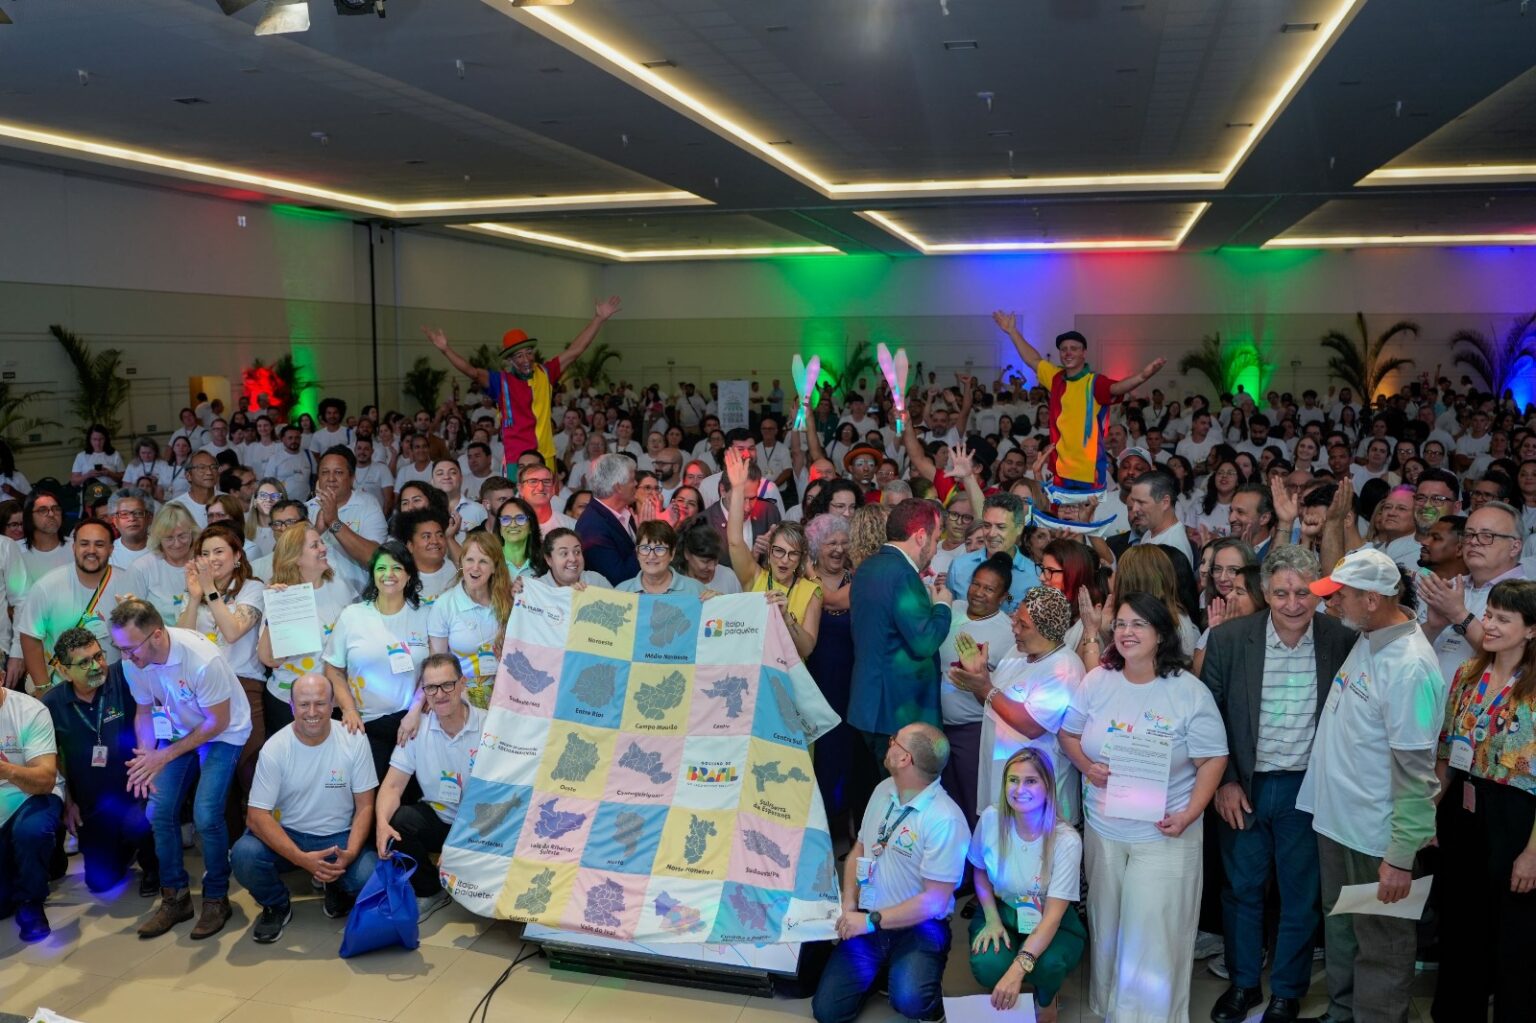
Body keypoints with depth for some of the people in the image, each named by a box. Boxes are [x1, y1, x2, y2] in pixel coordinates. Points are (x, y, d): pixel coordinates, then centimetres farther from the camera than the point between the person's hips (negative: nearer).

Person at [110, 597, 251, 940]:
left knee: (206, 815, -18)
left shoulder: (202, 660, -34)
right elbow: (143, 712, 1)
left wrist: (166, 755, -19)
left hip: (222, 732, -5)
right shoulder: (133, 662, -16)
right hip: (178, 729, 6)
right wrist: (147, 756, -16)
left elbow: (217, 722, -22)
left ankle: (216, 899, 3)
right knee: (159, 811, -6)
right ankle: (175, 897, 13)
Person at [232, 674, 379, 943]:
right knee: (244, 855, -29)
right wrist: (302, 859, -27)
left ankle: (336, 887, 11)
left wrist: (350, 853, -21)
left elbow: (365, 805, -4)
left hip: (340, 837, 0)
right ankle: (276, 905, 4)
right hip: (287, 835, 0)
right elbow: (257, 816, -15)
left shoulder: (354, 741, -9)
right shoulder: (274, 749, -11)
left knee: (370, 877, -28)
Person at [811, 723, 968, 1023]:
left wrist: (872, 921, -17)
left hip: (918, 927, -5)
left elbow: (934, 901, -20)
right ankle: (879, 970, 20)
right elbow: (858, 850, 13)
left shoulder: (945, 820, -21)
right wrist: (849, 906, -1)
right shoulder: (884, 789, 4)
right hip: (866, 920, 6)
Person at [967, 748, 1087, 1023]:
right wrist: (992, 920, -11)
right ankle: (1009, 992, 9)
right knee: (987, 967, -29)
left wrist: (1018, 969, -38)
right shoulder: (991, 819, -16)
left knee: (1048, 966, -34)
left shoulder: (1066, 840, -24)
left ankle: (1045, 999, 4)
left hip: (1052, 924, -1)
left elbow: (1052, 916, -27)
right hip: (1002, 911, 2)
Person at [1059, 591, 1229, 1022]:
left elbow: (1213, 759, -9)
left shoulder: (1190, 692, -11)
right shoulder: (1096, 681, 0)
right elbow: (1069, 734, 9)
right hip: (1103, 827, 4)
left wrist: (1190, 814, -18)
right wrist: (1086, 766, -11)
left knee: (1154, 931, 1)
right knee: (1107, 923, 16)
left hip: (1163, 831, -3)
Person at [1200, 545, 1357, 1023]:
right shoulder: (1228, 639, -9)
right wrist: (1224, 782, -5)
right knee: (1242, 890, 15)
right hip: (1244, 786, 0)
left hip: (1308, 788, 0)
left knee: (1301, 897, 13)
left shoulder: (1343, 642, -9)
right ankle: (1243, 983, 35)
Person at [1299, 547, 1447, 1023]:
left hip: (1375, 840, -9)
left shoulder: (1409, 666, -24)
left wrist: (1402, 857, -21)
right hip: (1335, 821, 9)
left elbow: (1416, 770, -23)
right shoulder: (1364, 638, 3)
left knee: (1380, 948, 10)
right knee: (1339, 930, 23)